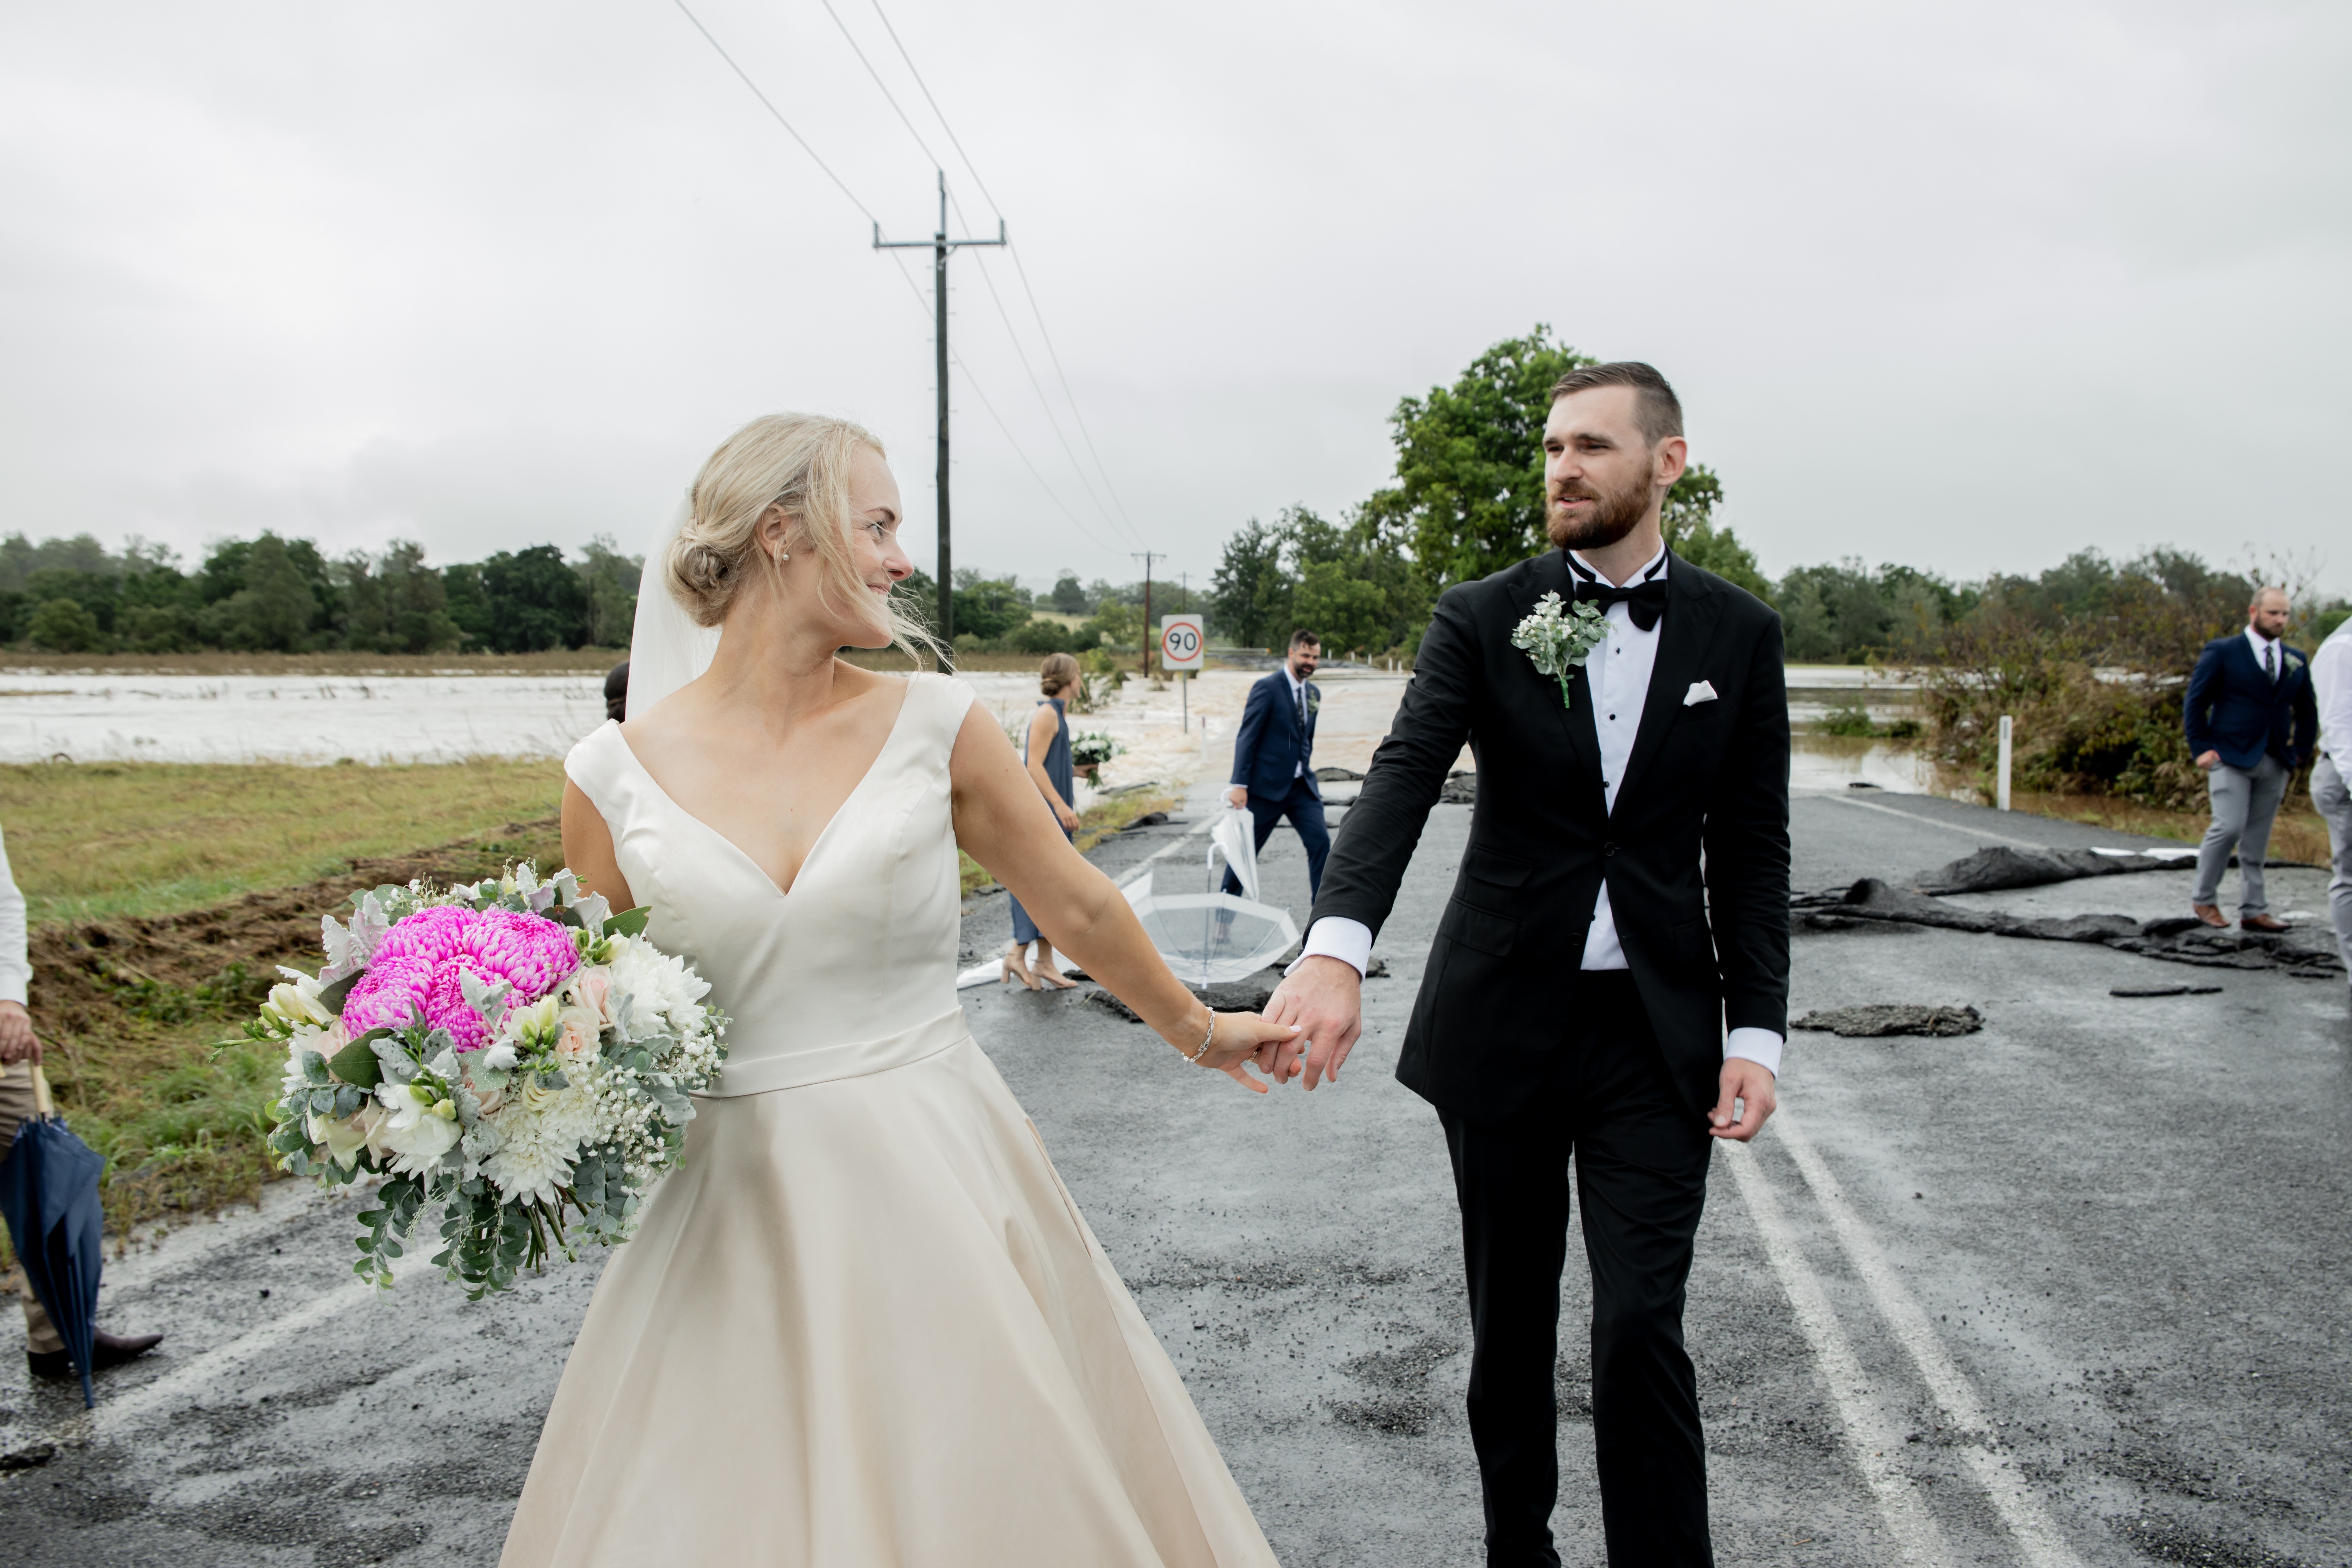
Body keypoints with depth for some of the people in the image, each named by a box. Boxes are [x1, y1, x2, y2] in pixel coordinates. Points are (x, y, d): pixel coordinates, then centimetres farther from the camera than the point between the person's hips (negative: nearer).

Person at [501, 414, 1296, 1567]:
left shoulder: (934, 726, -3)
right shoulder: (612, 777, -4)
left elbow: (1078, 906, 11)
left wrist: (1193, 1028, 22)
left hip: (939, 1194, 0)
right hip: (737, 1218, 0)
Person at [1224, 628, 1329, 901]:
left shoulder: (1313, 693, 11)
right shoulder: (1268, 688, -10)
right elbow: (1246, 737, -13)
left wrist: (1306, 771, 16)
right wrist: (1240, 785, -17)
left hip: (1303, 786, 6)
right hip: (1268, 785, -6)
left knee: (1320, 842, -6)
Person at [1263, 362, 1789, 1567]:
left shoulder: (1737, 633, 2)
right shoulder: (1480, 620, -4)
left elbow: (1750, 851, 4)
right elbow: (1400, 783, -19)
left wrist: (1756, 1031, -5)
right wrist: (1337, 947, -36)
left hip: (1655, 1033, 0)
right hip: (1503, 1020, 0)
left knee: (1641, 1331, -5)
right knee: (1509, 1322, 13)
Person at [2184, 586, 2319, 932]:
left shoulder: (2296, 661, 11)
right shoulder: (2222, 652, -2)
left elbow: (2307, 712, 20)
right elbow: (2194, 703, -2)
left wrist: (2300, 754, 10)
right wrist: (2202, 749, -8)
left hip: (2275, 763, 5)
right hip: (2231, 759, -4)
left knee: (2257, 840, 7)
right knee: (2229, 827, -14)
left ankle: (2254, 911, 11)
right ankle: (2204, 899, 2)